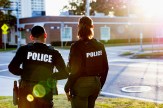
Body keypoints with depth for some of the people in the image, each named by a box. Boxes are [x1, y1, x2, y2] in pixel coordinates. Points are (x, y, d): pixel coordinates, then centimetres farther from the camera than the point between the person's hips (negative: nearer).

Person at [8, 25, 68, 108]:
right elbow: (64, 73, -2)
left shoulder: (24, 50, -4)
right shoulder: (53, 53, -2)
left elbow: (12, 67, -10)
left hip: (26, 92, 0)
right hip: (45, 93, 0)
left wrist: (24, 73, 6)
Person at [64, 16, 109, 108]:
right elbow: (105, 68, 6)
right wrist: (100, 85, 17)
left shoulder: (77, 46, -14)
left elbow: (75, 71, -16)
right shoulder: (100, 46, 2)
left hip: (81, 84, -6)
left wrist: (67, 88, -6)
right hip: (95, 84, 6)